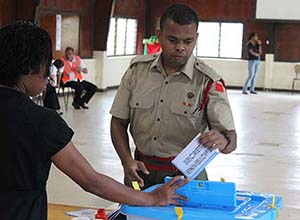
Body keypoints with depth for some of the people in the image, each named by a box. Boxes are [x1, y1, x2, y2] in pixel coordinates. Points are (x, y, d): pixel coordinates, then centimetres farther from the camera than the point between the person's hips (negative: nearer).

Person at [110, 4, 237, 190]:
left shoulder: (208, 82, -8)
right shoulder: (137, 70, 0)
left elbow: (231, 141, -12)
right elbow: (118, 122, 6)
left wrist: (223, 139, -36)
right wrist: (127, 161, -9)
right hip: (142, 170, 2)